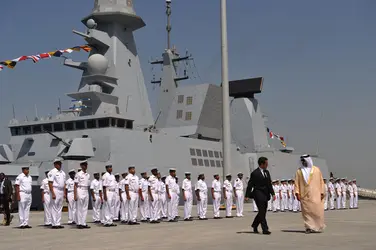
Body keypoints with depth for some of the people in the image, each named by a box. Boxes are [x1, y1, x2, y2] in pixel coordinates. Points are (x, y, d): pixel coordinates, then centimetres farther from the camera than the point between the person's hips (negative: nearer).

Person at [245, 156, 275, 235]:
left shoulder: (267, 172, 14)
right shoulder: (255, 173, -8)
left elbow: (269, 184, 17)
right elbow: (250, 185, -7)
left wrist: (273, 193, 9)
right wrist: (247, 195, -9)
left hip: (265, 195, 7)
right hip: (258, 194, -7)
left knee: (262, 212, 13)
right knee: (262, 212, -7)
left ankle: (254, 226, 30)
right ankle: (265, 229, -6)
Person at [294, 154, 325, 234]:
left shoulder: (316, 170, 8)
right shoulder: (299, 171, 9)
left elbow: (321, 182, 8)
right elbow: (297, 183, 5)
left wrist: (322, 192, 2)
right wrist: (297, 193, -6)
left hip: (315, 194, -1)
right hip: (304, 195, 1)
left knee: (317, 211, -4)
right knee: (306, 211, -2)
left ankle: (318, 227, 10)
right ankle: (309, 227, 2)